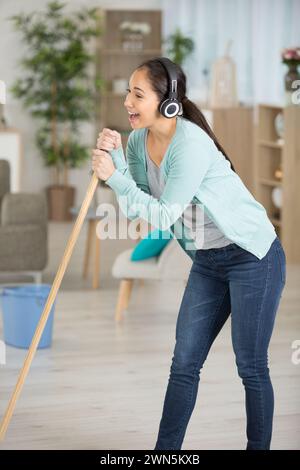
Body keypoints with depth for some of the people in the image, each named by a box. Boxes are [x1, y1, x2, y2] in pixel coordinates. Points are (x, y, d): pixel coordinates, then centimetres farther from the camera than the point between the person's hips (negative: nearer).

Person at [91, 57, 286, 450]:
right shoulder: (139, 139, 0)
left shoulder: (191, 144, -25)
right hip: (207, 261, 8)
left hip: (253, 256, -8)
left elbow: (164, 215, -25)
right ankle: (165, 449, 14)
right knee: (185, 363, 8)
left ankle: (259, 446, 10)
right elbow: (141, 197, -4)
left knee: (251, 365, -1)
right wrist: (117, 160, -15)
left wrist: (115, 178, -27)